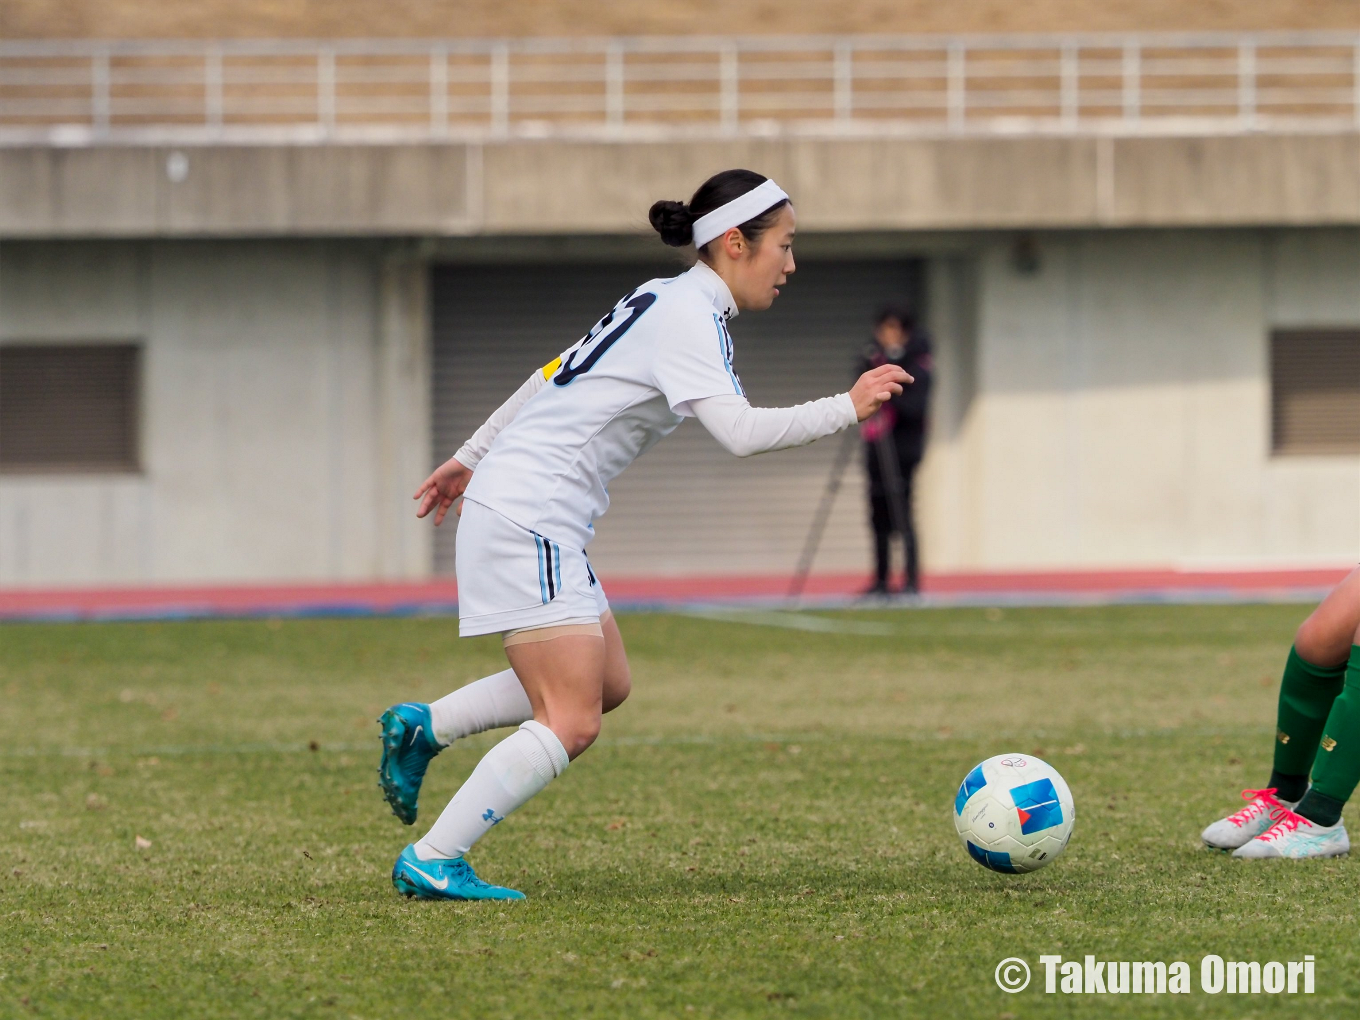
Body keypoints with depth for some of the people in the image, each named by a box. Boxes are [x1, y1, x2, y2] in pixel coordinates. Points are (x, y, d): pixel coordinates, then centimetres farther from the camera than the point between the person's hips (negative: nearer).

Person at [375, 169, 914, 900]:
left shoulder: (666, 304, 16)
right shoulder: (687, 314, -14)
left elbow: (556, 376, 24)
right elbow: (739, 432, -27)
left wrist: (473, 457, 31)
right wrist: (846, 409, -20)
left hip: (537, 522, 10)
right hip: (526, 519, -10)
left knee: (608, 684, 13)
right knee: (571, 723, -12)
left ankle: (422, 728, 15)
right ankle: (431, 863, -9)